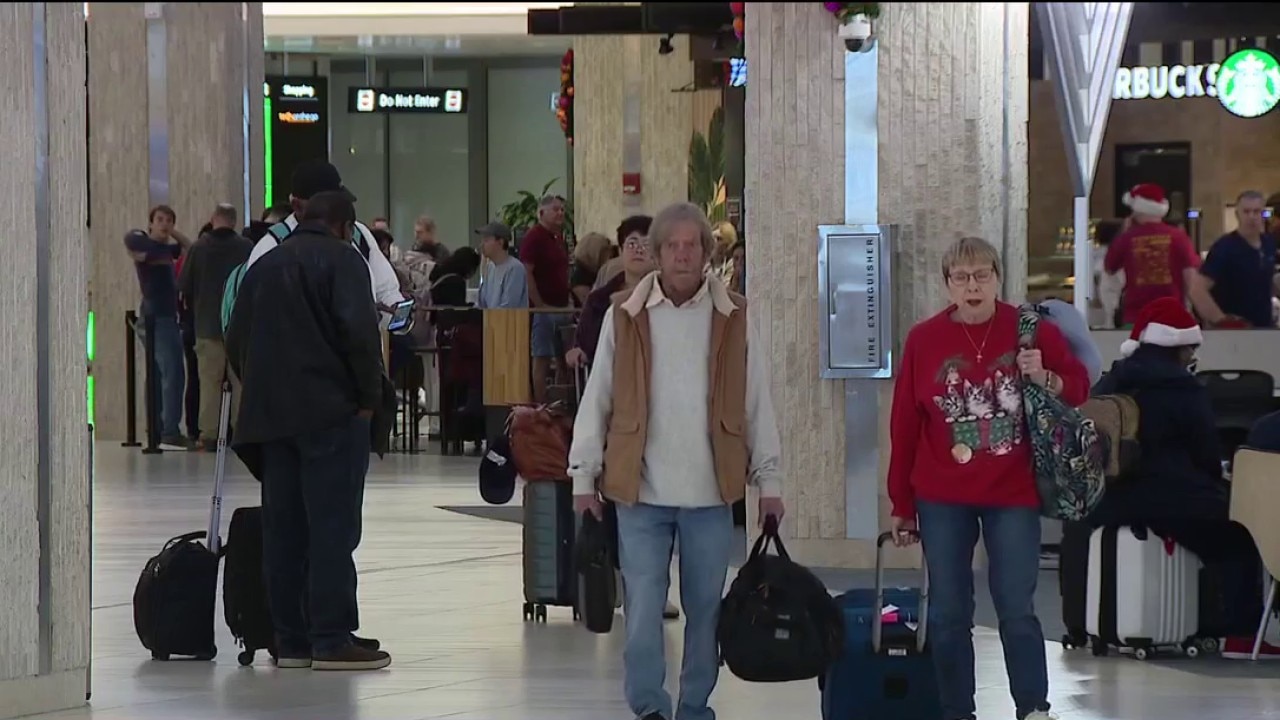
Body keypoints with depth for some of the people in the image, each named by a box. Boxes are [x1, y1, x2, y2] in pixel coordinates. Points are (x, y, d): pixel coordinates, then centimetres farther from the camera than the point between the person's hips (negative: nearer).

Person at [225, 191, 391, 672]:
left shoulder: (264, 266, 19)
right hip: (330, 411, -7)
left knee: (282, 528, 8)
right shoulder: (341, 260, -3)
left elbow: (235, 340, 19)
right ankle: (332, 639, -10)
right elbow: (359, 332, -15)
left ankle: (289, 639, 9)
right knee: (333, 526, -7)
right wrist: (369, 396, -6)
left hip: (270, 414, 7)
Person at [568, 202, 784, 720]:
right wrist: (583, 474, 4)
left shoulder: (733, 317, 3)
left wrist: (768, 480, 6)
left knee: (706, 608, 8)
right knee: (643, 605, -5)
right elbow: (596, 399, 6)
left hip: (711, 490, 1)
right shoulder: (625, 315, 2)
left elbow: (757, 404, 7)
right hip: (640, 488, -1)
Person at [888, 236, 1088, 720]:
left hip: (1013, 496, -1)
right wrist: (901, 505, 2)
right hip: (942, 499, 1)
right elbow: (905, 427, 1)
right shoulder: (923, 339, -2)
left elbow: (1078, 389, 6)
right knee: (948, 615, 5)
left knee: (1017, 611, -2)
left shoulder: (1033, 330, -2)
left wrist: (1045, 378, -16)